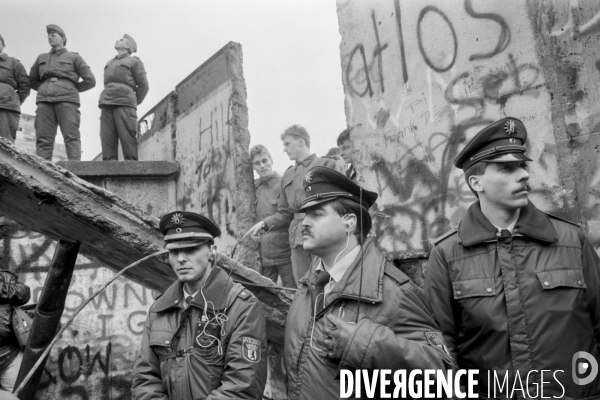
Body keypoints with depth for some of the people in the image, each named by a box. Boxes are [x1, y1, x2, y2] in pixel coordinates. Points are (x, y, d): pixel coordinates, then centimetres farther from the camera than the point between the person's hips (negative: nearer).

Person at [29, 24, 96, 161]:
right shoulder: (41, 58, 25)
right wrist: (45, 89, 15)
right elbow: (32, 80, 31)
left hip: (67, 100, -3)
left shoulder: (74, 57, 14)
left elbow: (90, 80, 6)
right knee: (43, 139, -10)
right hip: (44, 101, 4)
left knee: (71, 137, -15)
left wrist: (70, 89, 9)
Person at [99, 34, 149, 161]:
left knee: (127, 139, -15)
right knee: (107, 140, -8)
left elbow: (143, 85, 7)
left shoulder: (134, 61, 12)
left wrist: (134, 104, 5)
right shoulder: (109, 63, 30)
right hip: (107, 104, 5)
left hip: (124, 103, -5)